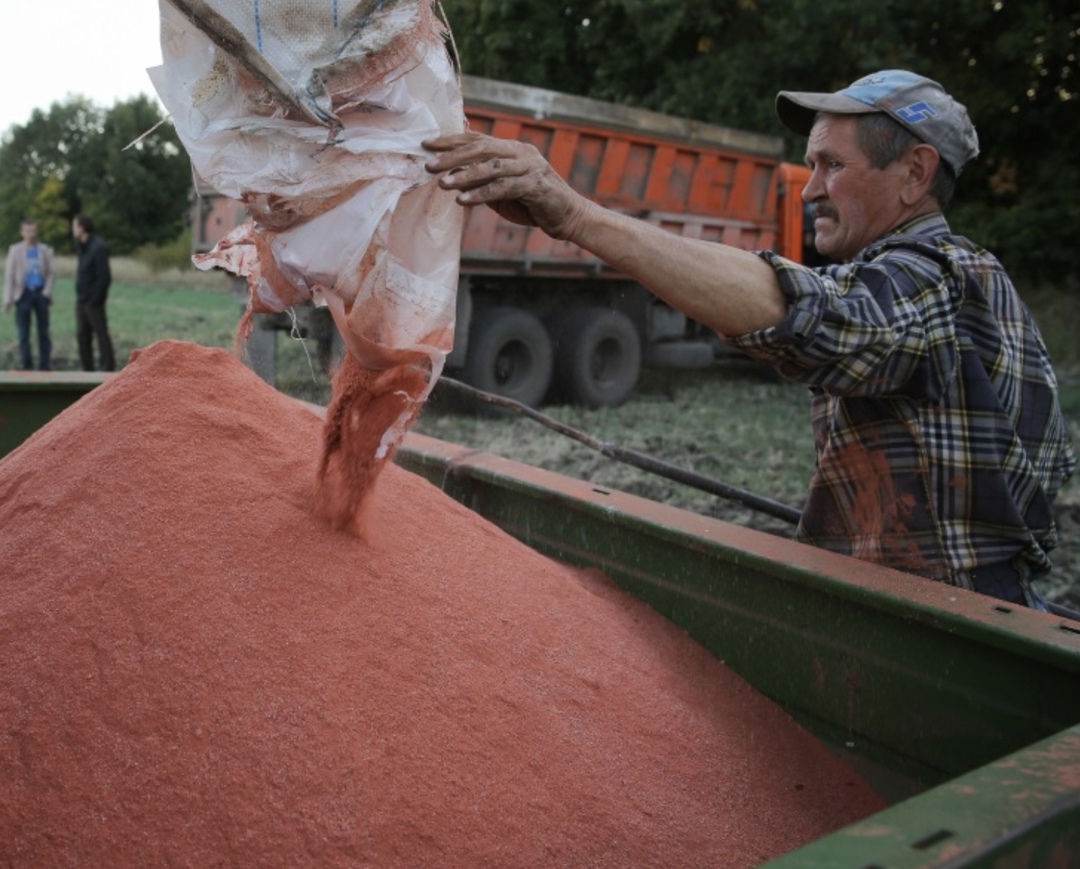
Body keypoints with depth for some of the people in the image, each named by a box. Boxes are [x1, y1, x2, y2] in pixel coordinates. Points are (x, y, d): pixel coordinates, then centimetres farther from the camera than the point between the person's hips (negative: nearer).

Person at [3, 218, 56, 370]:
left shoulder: (45, 250, 4)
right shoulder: (15, 250, 2)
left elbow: (51, 273, 7)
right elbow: (9, 275, 1)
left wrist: (47, 291, -7)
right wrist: (8, 299, -5)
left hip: (41, 293, 1)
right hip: (23, 293, -1)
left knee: (43, 332, 3)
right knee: (23, 333, -1)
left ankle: (44, 366, 9)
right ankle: (27, 366, 5)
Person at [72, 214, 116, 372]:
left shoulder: (98, 248, -16)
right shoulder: (84, 247, 12)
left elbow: (104, 277, -19)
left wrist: (95, 299, -17)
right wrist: (80, 296, 9)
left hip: (93, 301, -9)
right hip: (81, 300, 9)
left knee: (101, 334, -2)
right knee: (82, 335, 11)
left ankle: (108, 369, 3)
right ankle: (87, 370, 18)